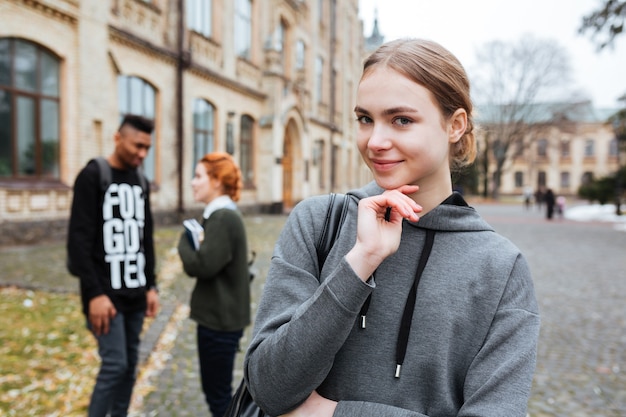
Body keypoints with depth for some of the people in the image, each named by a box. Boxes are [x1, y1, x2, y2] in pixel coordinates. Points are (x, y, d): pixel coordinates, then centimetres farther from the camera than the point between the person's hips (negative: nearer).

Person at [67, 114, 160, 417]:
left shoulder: (140, 182, 11)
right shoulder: (92, 176, -9)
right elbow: (79, 241, -14)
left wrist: (151, 286, 12)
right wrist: (95, 293, -18)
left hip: (135, 294, 6)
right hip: (106, 293, -6)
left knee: (130, 364, 10)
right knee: (115, 365, -6)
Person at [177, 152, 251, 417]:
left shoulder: (223, 218, -20)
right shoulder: (220, 215, 11)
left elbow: (202, 266, -24)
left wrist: (185, 241, -8)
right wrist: (193, 243, -4)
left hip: (220, 320, -10)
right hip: (217, 316, 10)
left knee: (218, 395, 6)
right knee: (216, 391, 22)